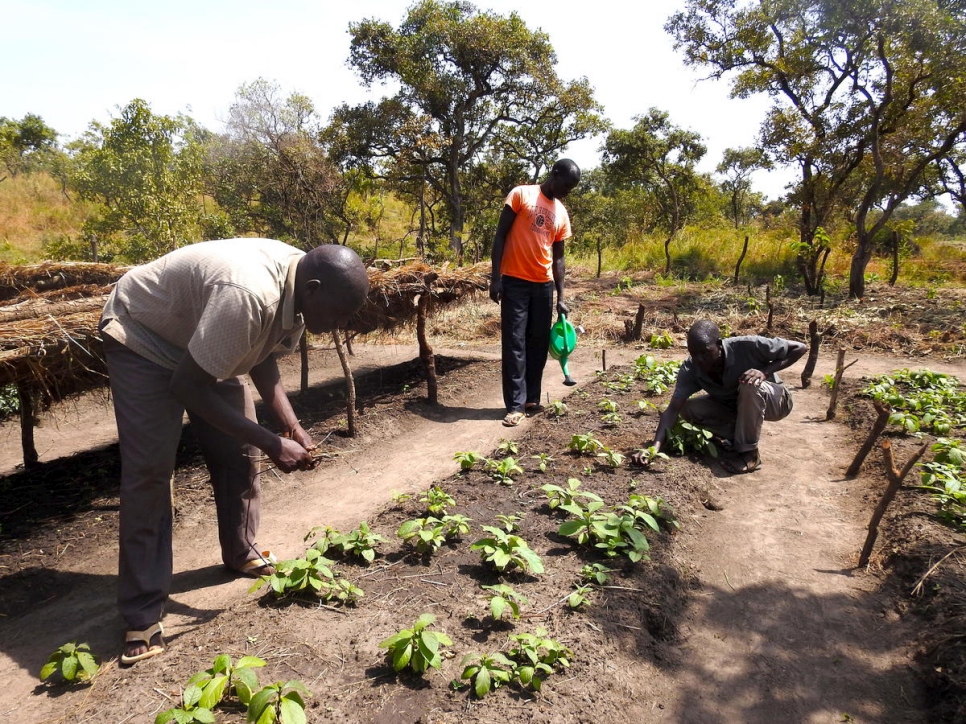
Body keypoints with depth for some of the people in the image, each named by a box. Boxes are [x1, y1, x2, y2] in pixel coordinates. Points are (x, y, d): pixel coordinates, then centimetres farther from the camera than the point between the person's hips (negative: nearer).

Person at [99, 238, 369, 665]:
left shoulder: (297, 291, -15)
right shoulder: (248, 295, -42)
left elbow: (262, 357, -1)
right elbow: (186, 386, -34)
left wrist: (292, 426, -13)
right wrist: (271, 443, -30)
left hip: (208, 343, 8)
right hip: (142, 337, -7)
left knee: (239, 453, 4)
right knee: (149, 469, -12)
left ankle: (241, 552, 26)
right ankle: (142, 616, -1)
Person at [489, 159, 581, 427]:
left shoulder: (562, 214, 13)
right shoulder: (521, 194, -1)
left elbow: (558, 257, 15)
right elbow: (500, 236, -4)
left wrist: (560, 297, 10)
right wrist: (495, 277, -12)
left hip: (544, 284, 5)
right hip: (515, 281, -5)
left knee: (539, 343, 7)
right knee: (515, 343, -5)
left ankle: (532, 398, 18)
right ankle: (516, 405, -3)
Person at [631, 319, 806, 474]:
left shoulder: (747, 347, -33)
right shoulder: (690, 369, -24)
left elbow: (799, 348, -22)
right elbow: (673, 409, -30)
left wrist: (765, 371, -36)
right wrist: (654, 448, -44)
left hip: (774, 400, -4)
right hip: (735, 406, 4)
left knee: (751, 385, -37)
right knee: (688, 409, -18)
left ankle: (749, 453, -20)